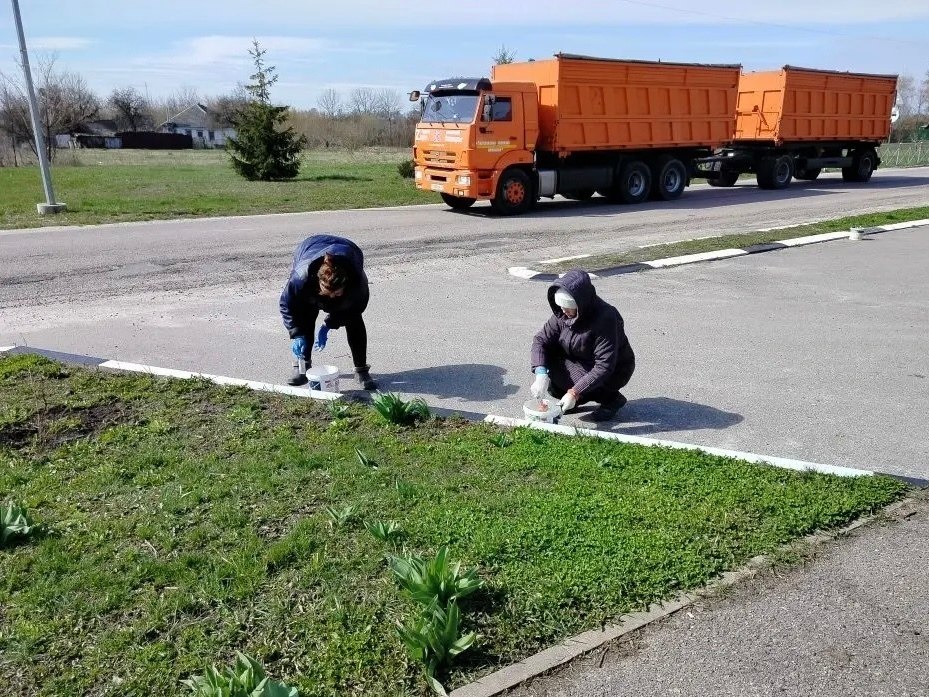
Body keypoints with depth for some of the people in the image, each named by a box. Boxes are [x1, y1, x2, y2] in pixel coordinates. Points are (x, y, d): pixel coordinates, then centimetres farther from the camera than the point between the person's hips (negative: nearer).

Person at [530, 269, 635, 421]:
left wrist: (574, 392, -37)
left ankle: (611, 398, -6)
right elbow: (541, 340, -12)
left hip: (613, 373, -6)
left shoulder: (605, 318, -32)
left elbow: (604, 367, -34)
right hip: (582, 364, 6)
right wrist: (541, 374, -29)